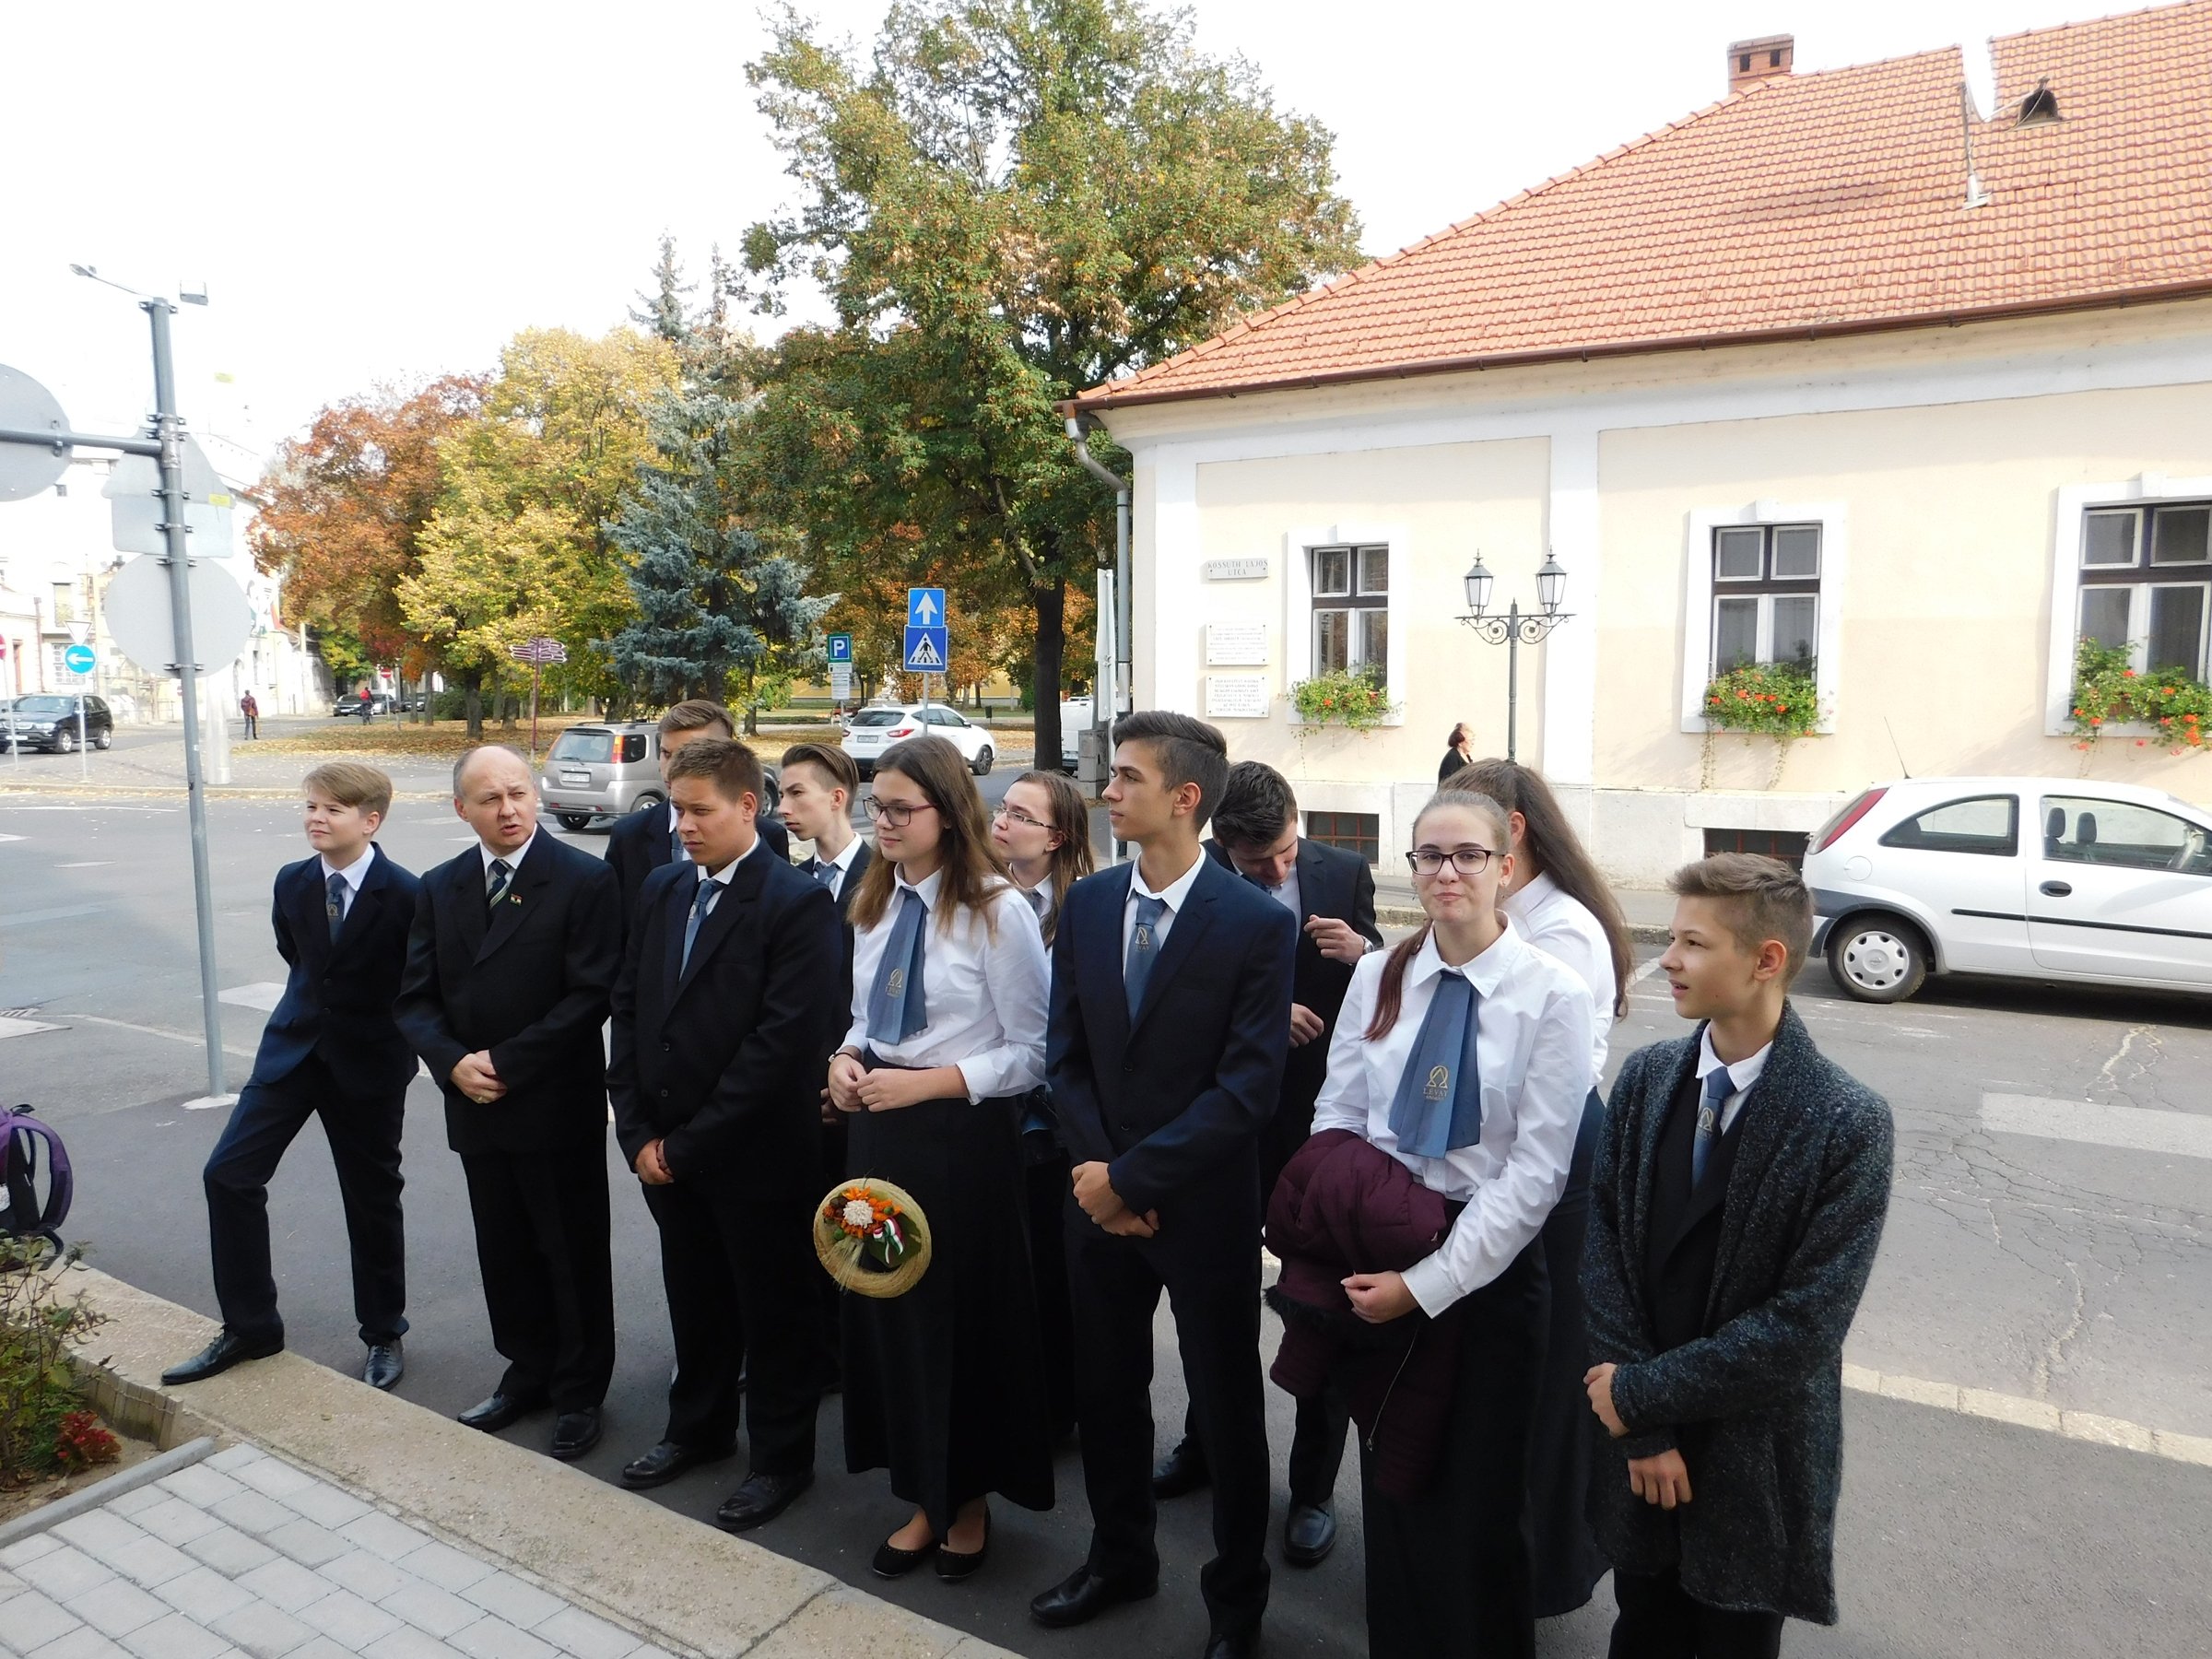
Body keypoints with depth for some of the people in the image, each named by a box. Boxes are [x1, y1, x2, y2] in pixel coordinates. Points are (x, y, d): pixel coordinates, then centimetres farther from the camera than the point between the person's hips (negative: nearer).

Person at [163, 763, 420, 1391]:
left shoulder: (404, 895, -18)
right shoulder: (292, 883, -1)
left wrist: (390, 1039, 0)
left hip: (370, 1062, -5)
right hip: (293, 1047, 5)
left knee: (372, 1198, 6)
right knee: (229, 1173, -3)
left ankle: (384, 1335, 24)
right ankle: (248, 1327, 13)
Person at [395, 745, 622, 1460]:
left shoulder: (585, 880, -10)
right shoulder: (439, 887, 8)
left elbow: (592, 995, -15)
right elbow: (416, 996, 7)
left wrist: (506, 1062, -17)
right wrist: (452, 1062, -11)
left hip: (558, 1105, -5)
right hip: (475, 1104, 5)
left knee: (573, 1253, 7)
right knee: (504, 1249, 17)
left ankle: (580, 1392, 23)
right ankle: (527, 1372, 35)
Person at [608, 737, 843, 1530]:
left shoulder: (798, 902, -16)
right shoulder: (661, 888, 6)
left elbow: (787, 1042, -20)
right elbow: (629, 1009, 8)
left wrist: (689, 1143, -16)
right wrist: (639, 1131, -1)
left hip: (757, 1153, -6)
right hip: (666, 1147, 6)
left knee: (775, 1309, 10)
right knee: (694, 1297, 22)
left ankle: (781, 1457, 29)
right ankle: (699, 1426, 43)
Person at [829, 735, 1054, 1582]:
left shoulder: (999, 910, -14)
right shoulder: (874, 903, 7)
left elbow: (1031, 1053, -13)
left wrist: (927, 1083, -21)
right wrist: (845, 1060, -4)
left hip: (964, 1134, -6)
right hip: (878, 1128, 6)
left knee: (964, 1314, 10)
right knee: (886, 1307, 13)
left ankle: (970, 1500, 35)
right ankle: (924, 1498, 35)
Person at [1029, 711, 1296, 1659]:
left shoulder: (1258, 923, -15)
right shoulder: (1085, 905, -1)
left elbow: (1249, 1087, -18)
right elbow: (1067, 1057, 3)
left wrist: (1132, 1176, -18)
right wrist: (1098, 1170, -9)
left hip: (1204, 1206, -4)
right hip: (1101, 1196, 5)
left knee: (1227, 1409, 13)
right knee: (1105, 1391, 20)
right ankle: (1120, 1557, 45)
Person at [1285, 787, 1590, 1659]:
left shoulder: (1552, 993, -13)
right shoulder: (1377, 976, 0)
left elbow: (1536, 1170, -15)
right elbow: (1333, 1122, 3)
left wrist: (1425, 1284, -17)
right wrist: (1347, 1248, -10)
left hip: (1486, 1268, -3)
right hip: (1375, 1259, 4)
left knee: (1476, 1503, 11)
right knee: (1391, 1484, 18)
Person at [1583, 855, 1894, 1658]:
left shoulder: (1849, 1122, -19)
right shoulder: (1646, 1077, -6)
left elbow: (1804, 1327, -20)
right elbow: (1601, 1245, -6)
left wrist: (1643, 1391, -15)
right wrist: (1642, 1426, -11)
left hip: (1755, 1465, -3)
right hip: (1638, 1439, 3)